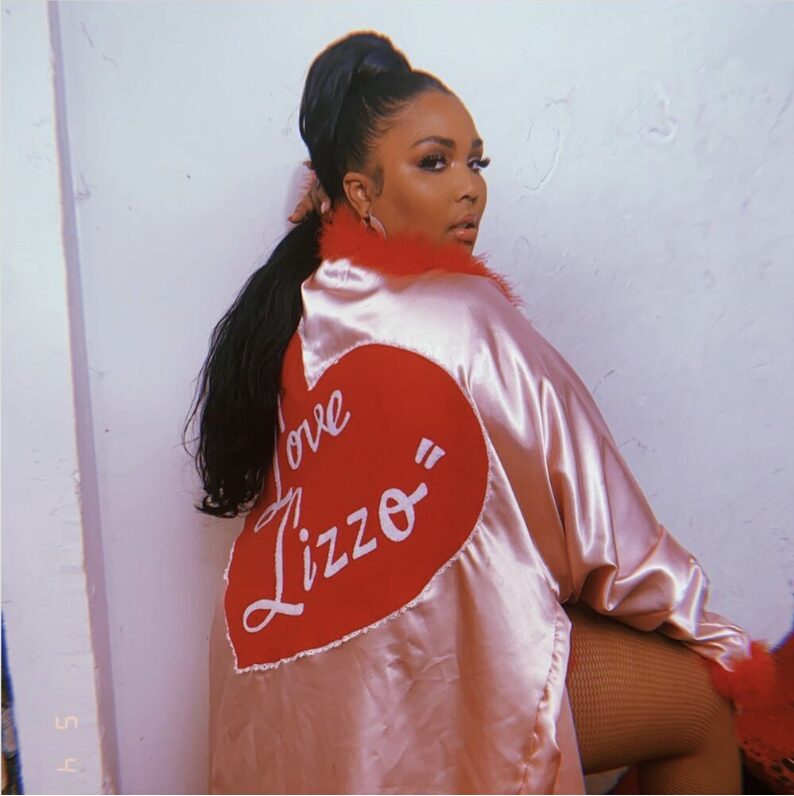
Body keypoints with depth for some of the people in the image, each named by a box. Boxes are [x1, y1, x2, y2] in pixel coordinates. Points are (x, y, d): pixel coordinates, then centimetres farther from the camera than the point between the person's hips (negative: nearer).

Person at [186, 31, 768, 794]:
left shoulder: (296, 313, 2)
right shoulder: (466, 320, -19)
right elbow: (593, 515, -10)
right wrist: (681, 608, 7)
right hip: (408, 691, -9)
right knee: (703, 701, 6)